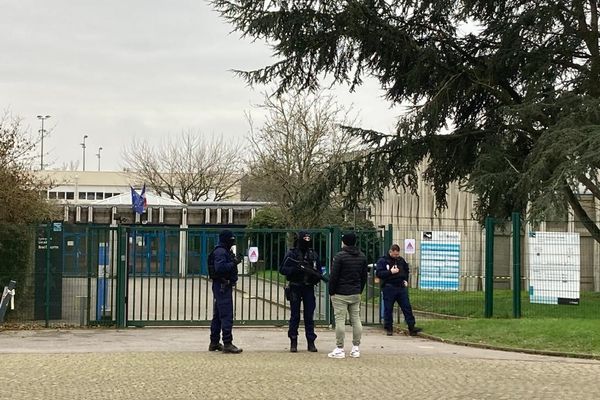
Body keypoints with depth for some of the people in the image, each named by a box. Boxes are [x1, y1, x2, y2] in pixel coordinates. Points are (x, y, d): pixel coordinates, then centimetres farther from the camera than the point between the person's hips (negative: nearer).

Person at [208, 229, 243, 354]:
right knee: (226, 315, -12)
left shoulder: (225, 251, 19)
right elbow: (219, 267, -27)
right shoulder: (220, 252, -14)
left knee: (218, 315, 14)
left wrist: (234, 261, 7)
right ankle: (227, 343, -13)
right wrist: (233, 263, -20)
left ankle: (214, 343, 21)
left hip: (223, 286, 11)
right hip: (222, 286, -11)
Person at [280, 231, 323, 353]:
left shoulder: (313, 254, 7)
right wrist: (296, 269, -21)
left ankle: (311, 342, 9)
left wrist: (316, 276, -10)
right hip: (295, 288, -2)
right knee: (295, 316, 3)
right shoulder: (291, 254, -3)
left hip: (309, 288, 3)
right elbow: (282, 269, -7)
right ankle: (293, 342, 10)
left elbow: (319, 271, 12)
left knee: (309, 316, 4)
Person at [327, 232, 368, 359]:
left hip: (340, 294, -6)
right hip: (356, 294, 6)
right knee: (356, 319, 9)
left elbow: (334, 276, -11)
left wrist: (331, 292, -2)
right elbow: (364, 276, 15)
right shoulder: (362, 257, 10)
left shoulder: (340, 256, -11)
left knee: (340, 320, -4)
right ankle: (356, 348, 10)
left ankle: (340, 349, -5)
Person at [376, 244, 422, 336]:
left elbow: (406, 271, 29)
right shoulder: (383, 261, -3)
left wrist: (406, 280, 14)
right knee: (388, 309, 1)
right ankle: (389, 328, 11)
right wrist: (390, 272, -18)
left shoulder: (401, 260, 13)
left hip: (401, 287, 4)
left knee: (407, 307, -1)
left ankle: (411, 327, -1)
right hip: (389, 288, -4)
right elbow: (378, 273, -12)